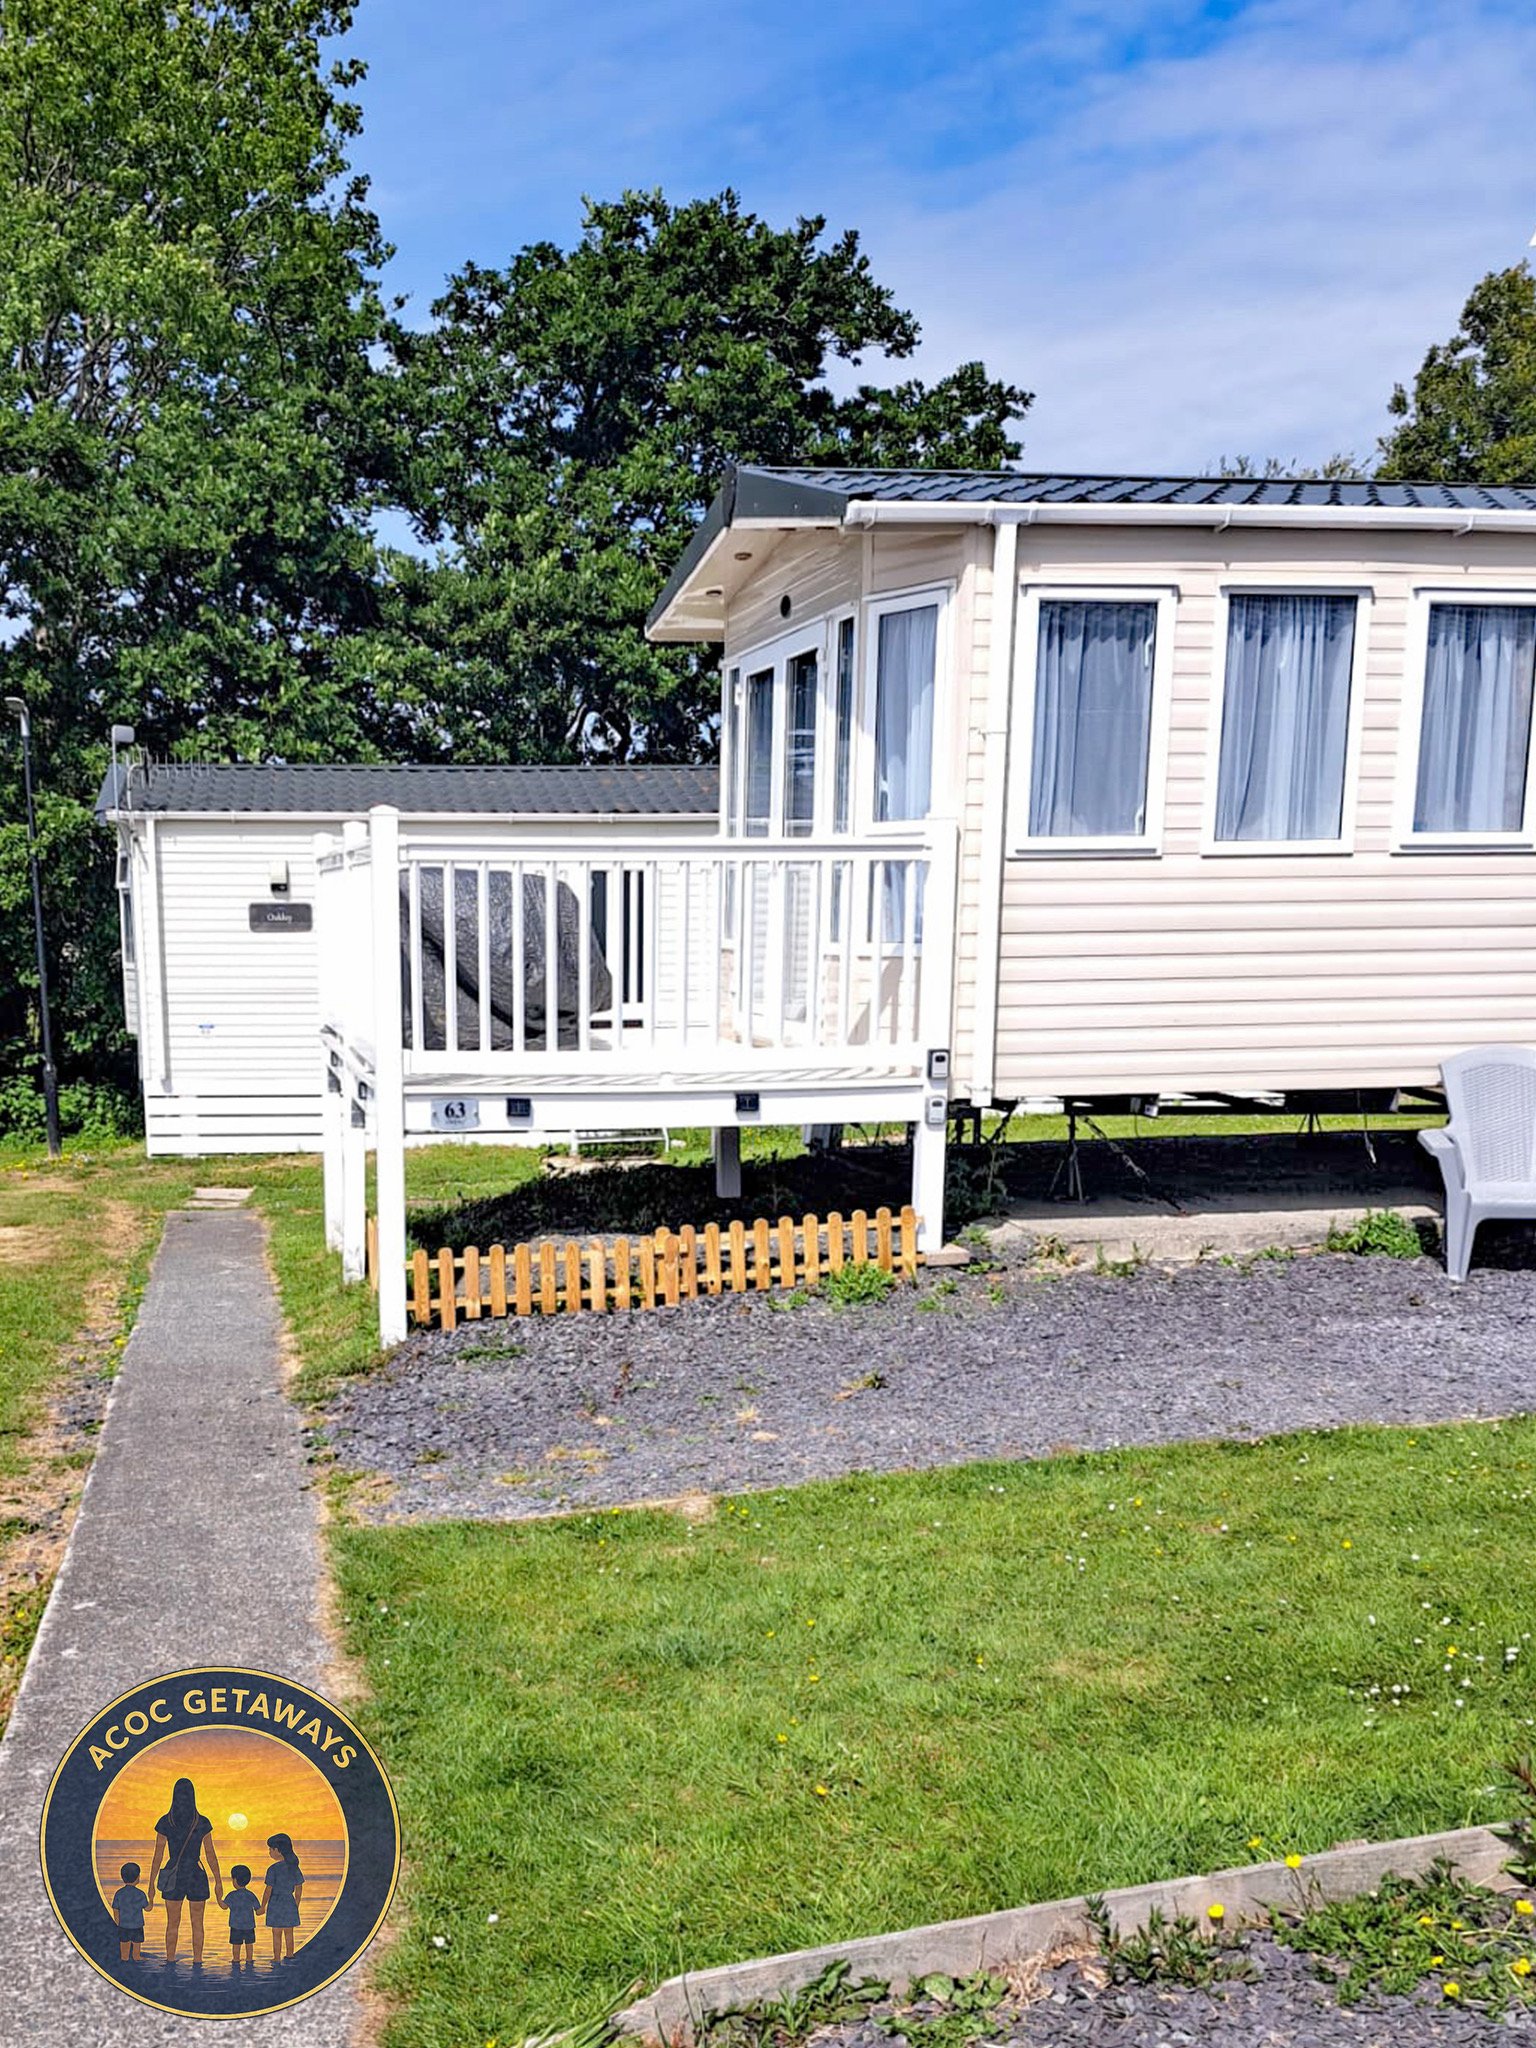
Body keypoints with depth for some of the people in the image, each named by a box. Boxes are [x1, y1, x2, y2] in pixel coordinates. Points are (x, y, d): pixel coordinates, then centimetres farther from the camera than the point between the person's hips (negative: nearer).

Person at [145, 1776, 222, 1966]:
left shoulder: (164, 1822, -8)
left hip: (173, 1878, 1)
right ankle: (197, 1964, 9)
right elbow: (211, 1854, -4)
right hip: (197, 1878, -1)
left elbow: (158, 1855, -6)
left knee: (172, 1924, 14)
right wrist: (218, 1881, 3)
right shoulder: (203, 1823, -8)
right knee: (197, 1924, 10)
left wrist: (151, 1884, 2)